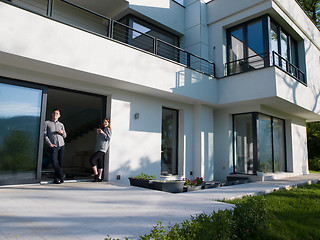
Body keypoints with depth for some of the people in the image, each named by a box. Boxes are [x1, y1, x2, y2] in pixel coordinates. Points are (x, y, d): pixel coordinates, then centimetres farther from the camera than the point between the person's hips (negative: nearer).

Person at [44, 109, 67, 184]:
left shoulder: (61, 124, 17)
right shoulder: (47, 123, 8)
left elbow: (65, 136, 21)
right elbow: (45, 135, 3)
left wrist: (62, 132, -3)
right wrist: (50, 144, -9)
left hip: (61, 145, 3)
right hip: (53, 146, -3)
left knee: (60, 162, 1)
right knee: (54, 163, -14)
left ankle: (56, 179, 11)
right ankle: (62, 175, 5)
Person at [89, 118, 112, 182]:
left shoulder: (107, 129, 1)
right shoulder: (102, 129, 27)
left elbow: (109, 138, -8)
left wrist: (102, 133, -13)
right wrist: (98, 133, 11)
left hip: (102, 148, -9)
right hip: (98, 148, 9)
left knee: (91, 159, -17)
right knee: (100, 163, 5)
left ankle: (96, 174, -8)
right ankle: (99, 177, 6)